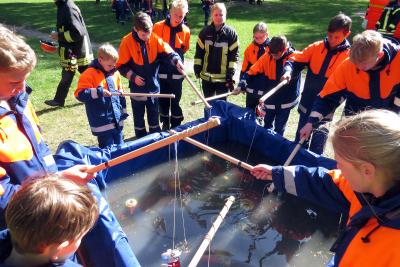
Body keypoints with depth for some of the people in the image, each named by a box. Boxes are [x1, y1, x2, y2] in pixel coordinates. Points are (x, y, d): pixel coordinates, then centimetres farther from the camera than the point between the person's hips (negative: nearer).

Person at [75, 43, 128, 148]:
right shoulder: (89, 74, -10)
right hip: (102, 123, -6)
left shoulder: (115, 73, 9)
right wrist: (99, 92, -26)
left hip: (117, 121, 6)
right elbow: (79, 94, -15)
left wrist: (123, 111, 17)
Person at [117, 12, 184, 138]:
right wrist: (133, 76, -19)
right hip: (137, 86, -2)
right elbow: (121, 65, -9)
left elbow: (167, 52, -13)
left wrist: (176, 60, -32)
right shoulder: (127, 42, -14)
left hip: (153, 85, 2)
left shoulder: (155, 38, -8)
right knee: (138, 115, 14)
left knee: (154, 114, 17)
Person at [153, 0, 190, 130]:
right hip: (161, 70, 0)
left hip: (176, 71, 1)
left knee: (176, 100, 7)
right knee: (163, 100, 11)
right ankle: (165, 124, 28)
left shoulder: (186, 31, -2)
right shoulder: (158, 27, -8)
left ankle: (176, 126, 22)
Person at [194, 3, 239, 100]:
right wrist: (197, 69, 0)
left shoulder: (231, 33, -5)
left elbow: (234, 55, -7)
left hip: (223, 77, -2)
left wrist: (231, 75, -12)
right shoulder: (205, 31, 2)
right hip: (207, 76, 3)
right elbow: (199, 51, 6)